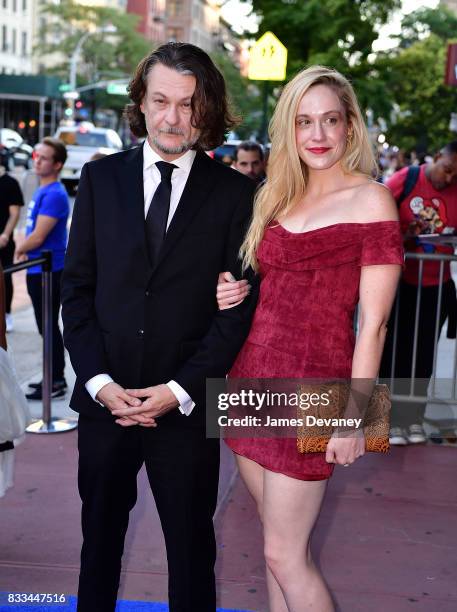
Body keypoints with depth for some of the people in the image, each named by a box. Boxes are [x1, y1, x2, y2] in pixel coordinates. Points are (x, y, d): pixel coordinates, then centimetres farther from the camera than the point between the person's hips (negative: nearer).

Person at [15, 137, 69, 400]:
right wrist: (26, 251, 7)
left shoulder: (54, 194, -18)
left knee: (49, 327, -2)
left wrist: (19, 251, -4)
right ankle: (55, 377, 27)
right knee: (47, 327, 16)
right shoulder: (42, 191, 12)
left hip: (48, 272, -10)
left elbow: (37, 237, -20)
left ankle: (56, 383, 7)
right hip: (39, 270, 10)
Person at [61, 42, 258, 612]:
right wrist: (99, 382, -9)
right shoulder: (100, 178, 3)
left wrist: (181, 389, -13)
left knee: (191, 542, 14)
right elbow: (77, 288, 2)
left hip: (188, 406, -2)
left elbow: (239, 304, -6)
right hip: (104, 396, 2)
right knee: (100, 532, 19)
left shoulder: (235, 192, -3)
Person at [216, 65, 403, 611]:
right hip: (253, 377, 6)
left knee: (284, 554, -1)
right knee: (278, 539, 15)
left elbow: (373, 321, -11)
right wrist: (229, 297, 1)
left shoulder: (371, 200, -6)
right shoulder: (278, 198, 13)